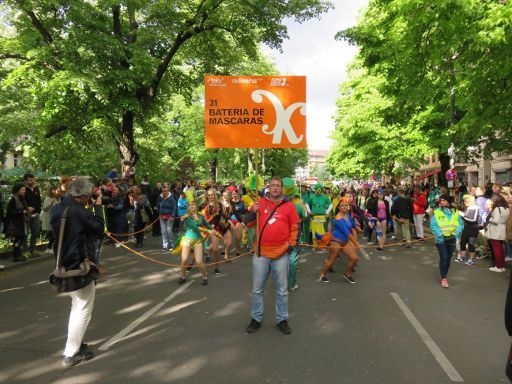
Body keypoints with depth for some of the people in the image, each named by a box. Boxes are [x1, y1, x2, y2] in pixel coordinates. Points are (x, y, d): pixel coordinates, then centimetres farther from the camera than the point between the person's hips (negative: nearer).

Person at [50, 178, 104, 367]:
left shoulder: (56, 209, 3)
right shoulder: (80, 212, -22)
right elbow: (99, 229, -11)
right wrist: (98, 207, -1)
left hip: (65, 265, 9)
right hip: (80, 267, -9)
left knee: (76, 307, 25)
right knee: (83, 311, 4)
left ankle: (74, 344, 34)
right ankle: (71, 354, 11)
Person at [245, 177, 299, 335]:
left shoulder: (289, 205, 2)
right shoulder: (260, 203, 3)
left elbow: (294, 227, 7)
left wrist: (292, 243, -5)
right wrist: (252, 212, -11)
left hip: (281, 254, 0)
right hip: (260, 253, 1)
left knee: (282, 290, 10)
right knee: (257, 289, 10)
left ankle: (282, 319, 25)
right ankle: (256, 318, 25)